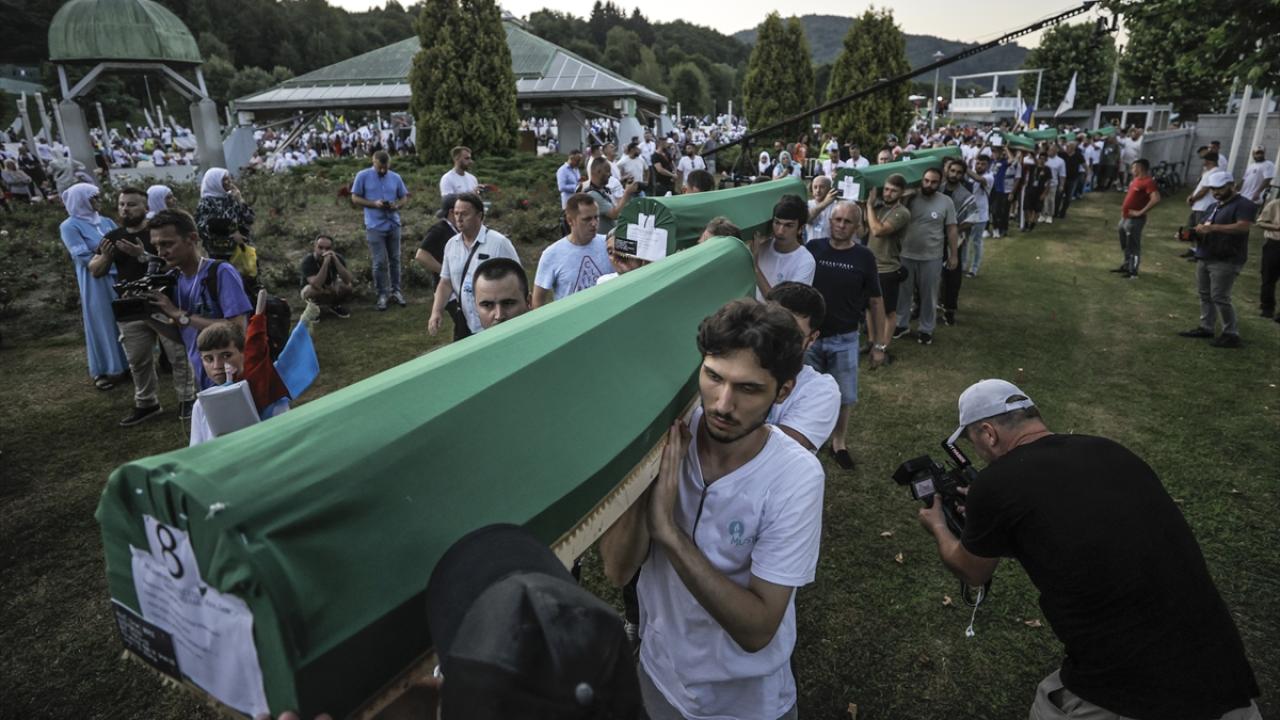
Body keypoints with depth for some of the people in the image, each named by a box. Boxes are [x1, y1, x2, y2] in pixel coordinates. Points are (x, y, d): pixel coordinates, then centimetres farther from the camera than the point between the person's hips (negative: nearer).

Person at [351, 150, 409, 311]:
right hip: (375, 226, -3)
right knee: (380, 262, -3)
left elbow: (404, 197, 12)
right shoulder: (363, 176, -2)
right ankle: (382, 294, 7)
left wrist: (397, 205, -11)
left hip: (393, 224, 3)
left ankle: (395, 291, 20)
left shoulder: (395, 177, 7)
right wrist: (374, 204, -16)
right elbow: (355, 198, -1)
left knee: (394, 259, 9)